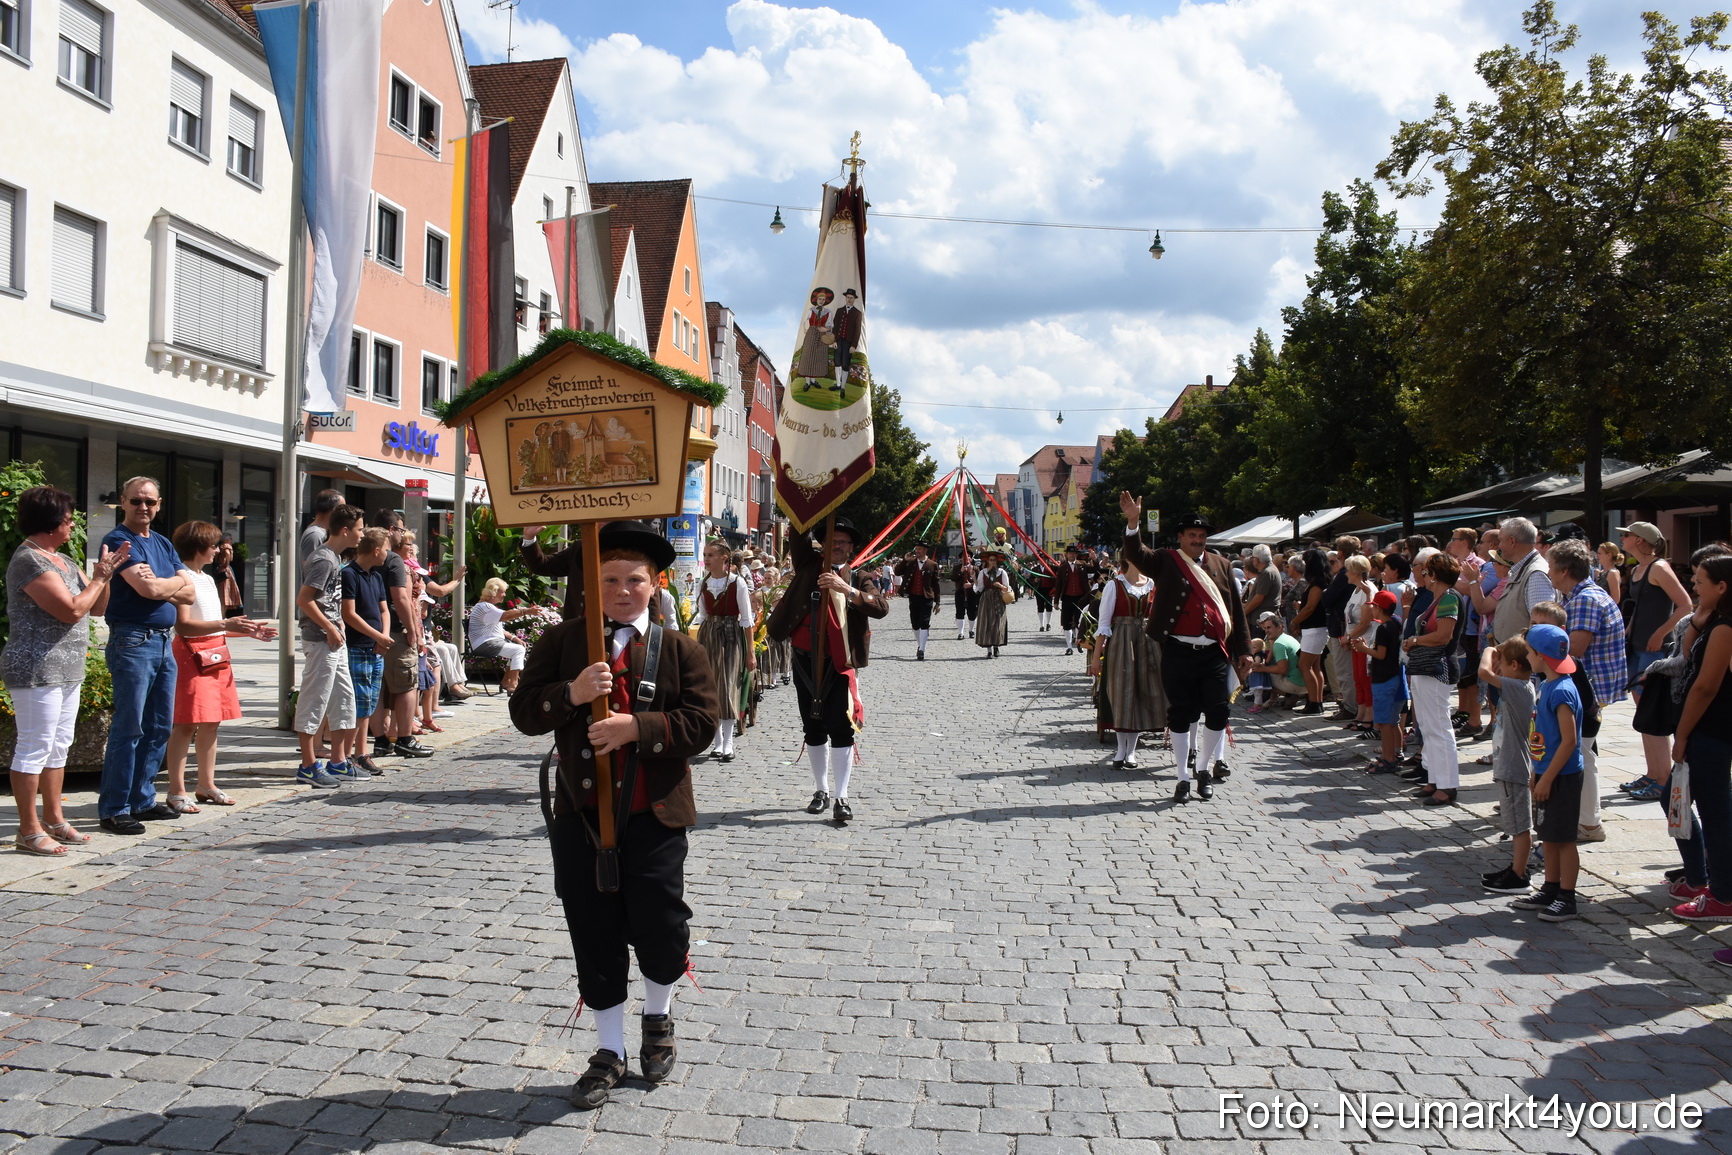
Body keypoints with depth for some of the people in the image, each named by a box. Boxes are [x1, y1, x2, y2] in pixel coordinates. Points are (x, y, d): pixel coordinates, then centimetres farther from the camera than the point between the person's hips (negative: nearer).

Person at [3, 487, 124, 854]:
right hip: (37, 669, -10)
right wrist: (99, 577, -8)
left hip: (67, 670, 10)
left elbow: (97, 606, 16)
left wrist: (106, 573, 1)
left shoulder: (62, 560, 14)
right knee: (35, 747, -5)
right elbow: (72, 610, -21)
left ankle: (54, 819, 24)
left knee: (58, 746, 15)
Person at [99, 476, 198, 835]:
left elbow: (189, 594, 10)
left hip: (164, 641, 8)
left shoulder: (163, 544, 17)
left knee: (159, 727, 10)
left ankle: (142, 800, 20)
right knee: (128, 728, -6)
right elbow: (149, 589, -18)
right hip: (132, 641, -8)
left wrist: (158, 585, -7)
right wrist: (177, 581, 0)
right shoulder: (119, 541, -6)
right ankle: (113, 809, 0)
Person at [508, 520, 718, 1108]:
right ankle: (610, 1050, 27)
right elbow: (524, 711, 0)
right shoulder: (561, 641, 5)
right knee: (595, 937, 9)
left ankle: (658, 1017, 34)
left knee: (660, 927, 1)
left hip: (654, 817, -1)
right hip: (580, 816, 2)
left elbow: (700, 723, -7)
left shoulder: (681, 649, 2)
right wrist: (571, 693, -19)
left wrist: (637, 726, -20)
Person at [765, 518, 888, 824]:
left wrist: (847, 590, -29)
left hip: (837, 662, -3)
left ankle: (841, 798, 1)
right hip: (804, 660, 3)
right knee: (813, 728, 12)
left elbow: (881, 607, -17)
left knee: (841, 730, -5)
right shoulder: (809, 563, 5)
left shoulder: (857, 577, -1)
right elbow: (800, 532, -7)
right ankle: (821, 790, 25)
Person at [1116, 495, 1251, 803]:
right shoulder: (1165, 562, 4)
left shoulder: (1221, 565, 12)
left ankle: (1204, 771, 23)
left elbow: (1237, 610, 13)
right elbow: (1137, 555, -15)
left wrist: (1244, 650, 10)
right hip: (1179, 653, -2)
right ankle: (1183, 778, 17)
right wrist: (1133, 523, -32)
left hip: (1216, 653, 2)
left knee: (1218, 714, 1)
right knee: (1180, 716, 5)